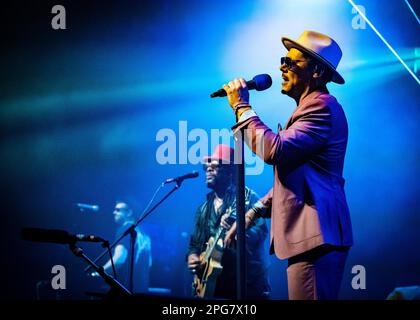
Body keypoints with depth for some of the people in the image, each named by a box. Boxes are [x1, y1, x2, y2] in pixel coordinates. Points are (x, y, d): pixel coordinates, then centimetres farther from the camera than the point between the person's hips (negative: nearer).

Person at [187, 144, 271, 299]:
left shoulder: (248, 197, -3)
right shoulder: (204, 208, 15)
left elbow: (261, 232, -15)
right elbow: (195, 242, 18)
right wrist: (192, 256, -2)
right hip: (214, 282, 5)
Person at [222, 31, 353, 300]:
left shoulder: (322, 106, -12)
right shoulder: (312, 107, 22)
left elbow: (274, 150, -24)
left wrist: (242, 107, -12)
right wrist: (254, 214, 20)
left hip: (316, 237, -11)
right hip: (310, 235, 11)